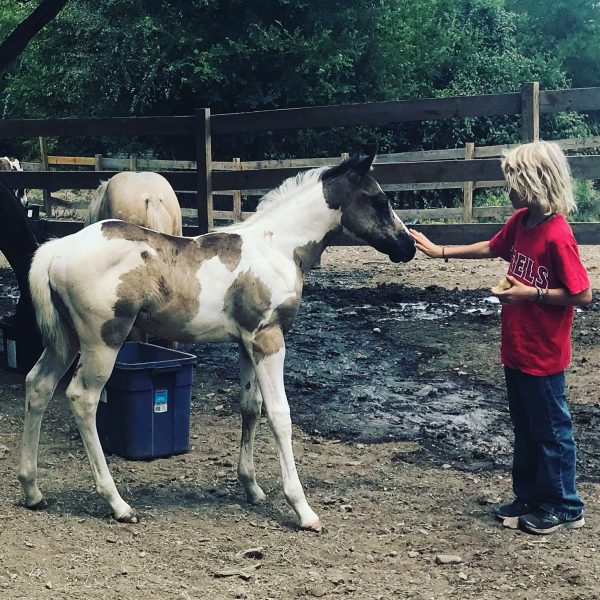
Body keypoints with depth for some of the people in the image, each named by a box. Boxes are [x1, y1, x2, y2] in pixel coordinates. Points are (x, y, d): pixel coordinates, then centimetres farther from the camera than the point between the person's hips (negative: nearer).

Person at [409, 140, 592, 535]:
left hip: (543, 355, -8)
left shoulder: (557, 235, -24)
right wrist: (441, 252, 18)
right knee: (525, 427, 19)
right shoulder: (520, 221, 1)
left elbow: (582, 295, -22)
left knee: (551, 429, 6)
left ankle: (564, 508, 21)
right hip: (515, 349, 8)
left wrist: (532, 293, -23)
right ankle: (529, 497, 33)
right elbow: (492, 249, 20)